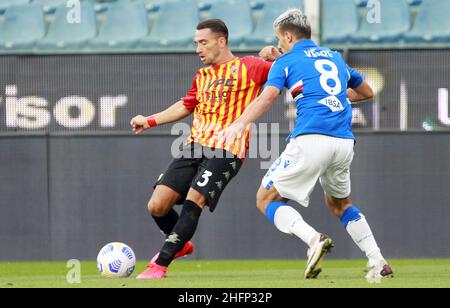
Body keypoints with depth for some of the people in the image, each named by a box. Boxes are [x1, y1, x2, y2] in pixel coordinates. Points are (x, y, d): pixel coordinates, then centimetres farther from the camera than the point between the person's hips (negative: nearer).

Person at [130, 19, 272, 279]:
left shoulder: (248, 67, 4)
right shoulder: (202, 76, 23)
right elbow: (186, 106, 36)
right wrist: (150, 121, 33)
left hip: (226, 151, -7)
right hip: (195, 147, 7)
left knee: (193, 201, -23)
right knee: (157, 206, -3)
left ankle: (161, 265, -17)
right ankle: (180, 245, 27)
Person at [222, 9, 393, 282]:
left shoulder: (286, 61, 7)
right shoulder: (335, 57, 24)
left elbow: (268, 97, -12)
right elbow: (367, 92, 35)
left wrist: (240, 123, -23)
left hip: (310, 139, -6)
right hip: (344, 143, 6)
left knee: (267, 198, 5)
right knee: (339, 202, 28)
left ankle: (314, 239, -20)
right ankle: (378, 262, 15)